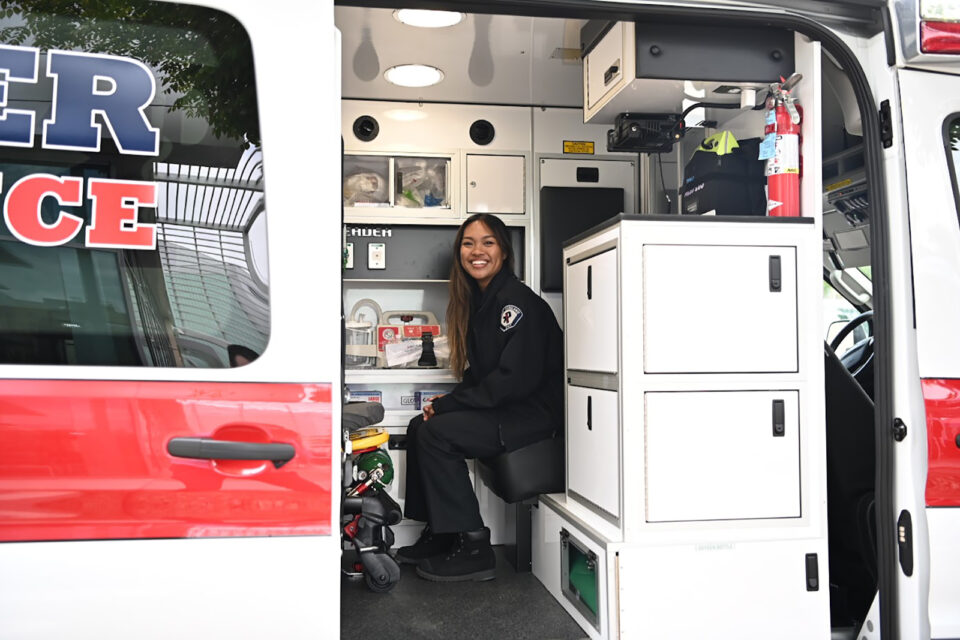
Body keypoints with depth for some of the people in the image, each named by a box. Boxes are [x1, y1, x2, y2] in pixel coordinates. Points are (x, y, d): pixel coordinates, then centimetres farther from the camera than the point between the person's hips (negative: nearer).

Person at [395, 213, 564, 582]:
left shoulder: (517, 301, -17)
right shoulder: (479, 300, 12)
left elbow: (516, 379, -24)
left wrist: (449, 404, -17)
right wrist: (446, 402, -1)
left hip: (536, 411, -10)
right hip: (506, 408, 10)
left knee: (437, 433, -20)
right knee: (418, 426, 5)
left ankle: (474, 550, -11)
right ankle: (438, 535, 13)